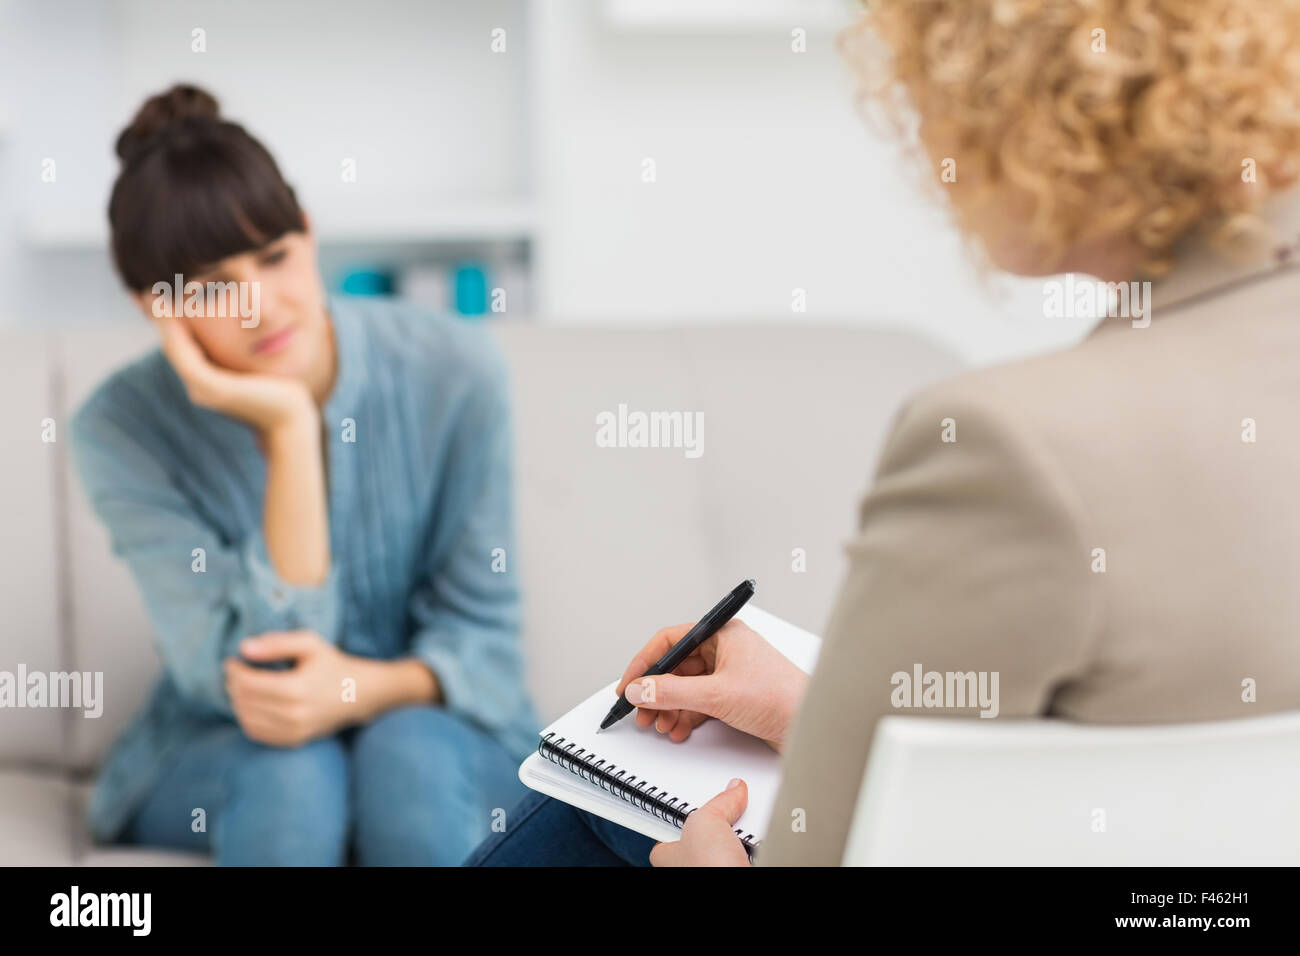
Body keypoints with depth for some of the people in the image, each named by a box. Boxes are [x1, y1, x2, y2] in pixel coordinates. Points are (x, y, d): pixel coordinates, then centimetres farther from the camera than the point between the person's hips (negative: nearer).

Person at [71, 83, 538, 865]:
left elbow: (482, 628, -8)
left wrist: (372, 687, -31)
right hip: (220, 756, 0)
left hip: (436, 724, 1)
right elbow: (254, 674, -22)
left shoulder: (453, 370, -16)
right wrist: (289, 433, -30)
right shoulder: (124, 428, -17)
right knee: (288, 769, -33)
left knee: (410, 751, -32)